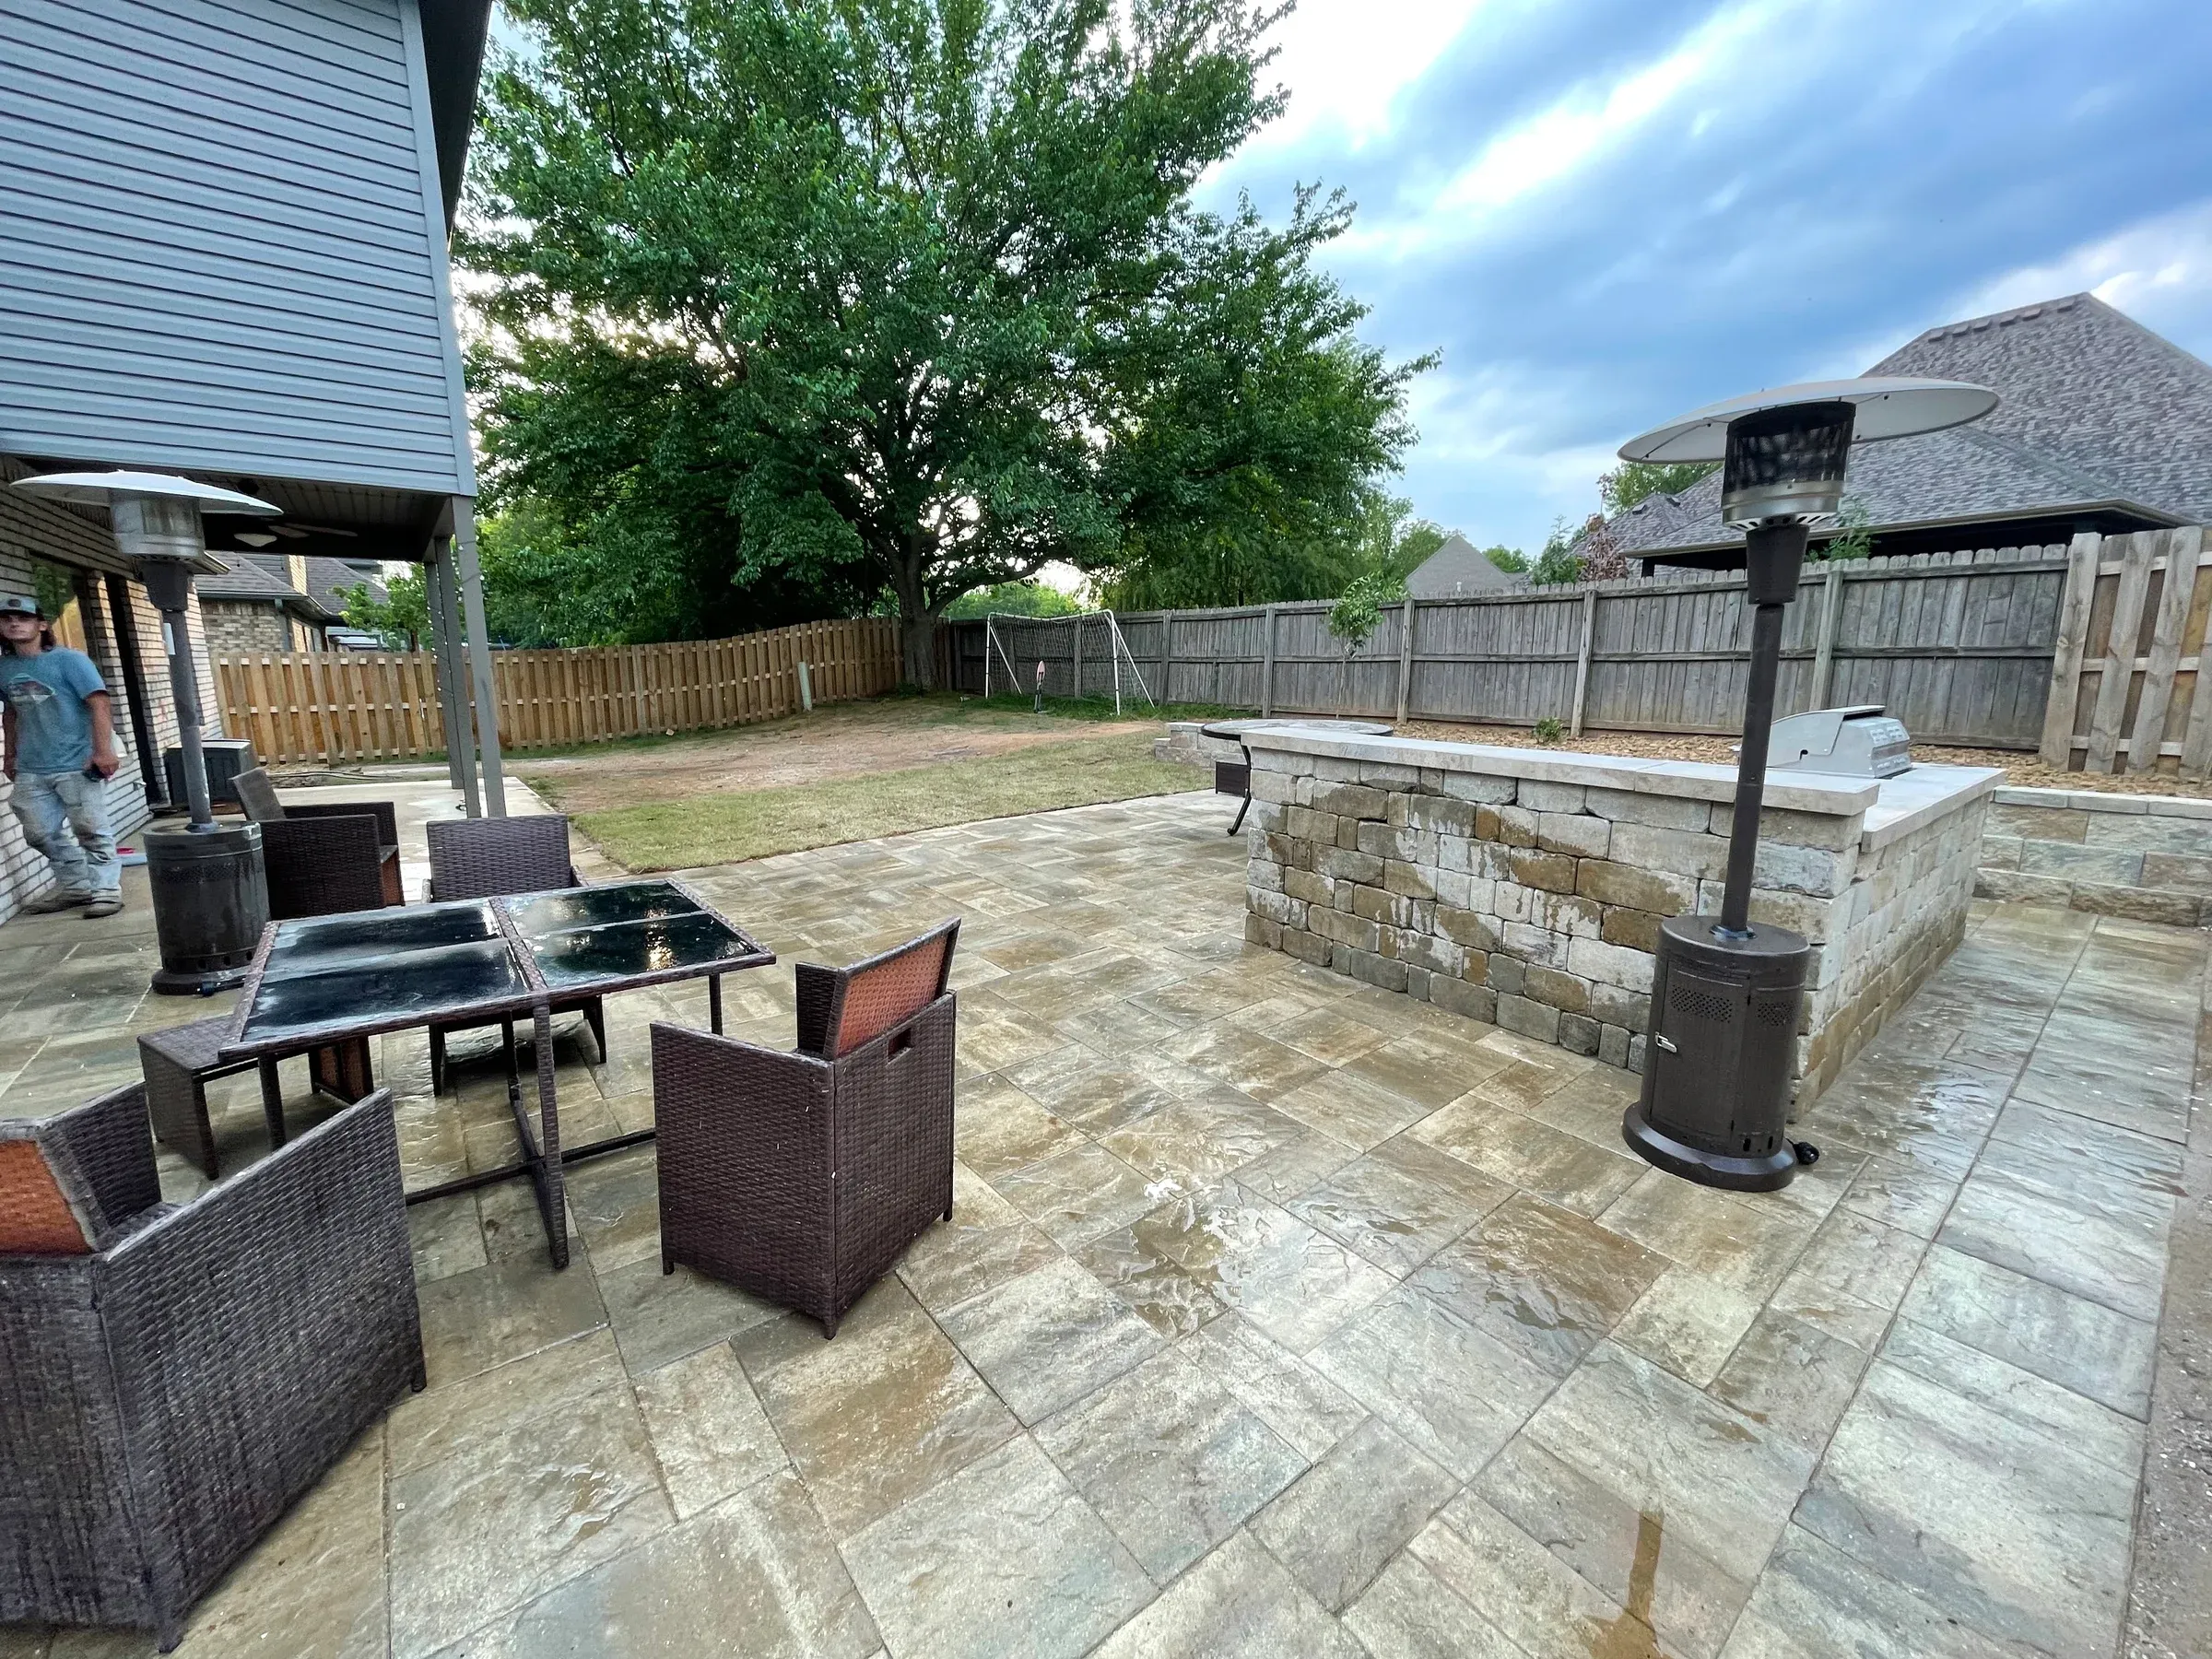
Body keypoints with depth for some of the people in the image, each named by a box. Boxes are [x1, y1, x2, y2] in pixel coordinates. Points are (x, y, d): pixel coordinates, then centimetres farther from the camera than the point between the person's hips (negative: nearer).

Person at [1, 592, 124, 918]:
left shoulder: (68, 660, -6)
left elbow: (99, 704, -13)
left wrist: (103, 751, -20)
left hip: (77, 765, -7)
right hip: (30, 771, 7)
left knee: (91, 831, -5)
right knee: (41, 833, 10)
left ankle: (106, 889, 1)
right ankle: (78, 887, 20)